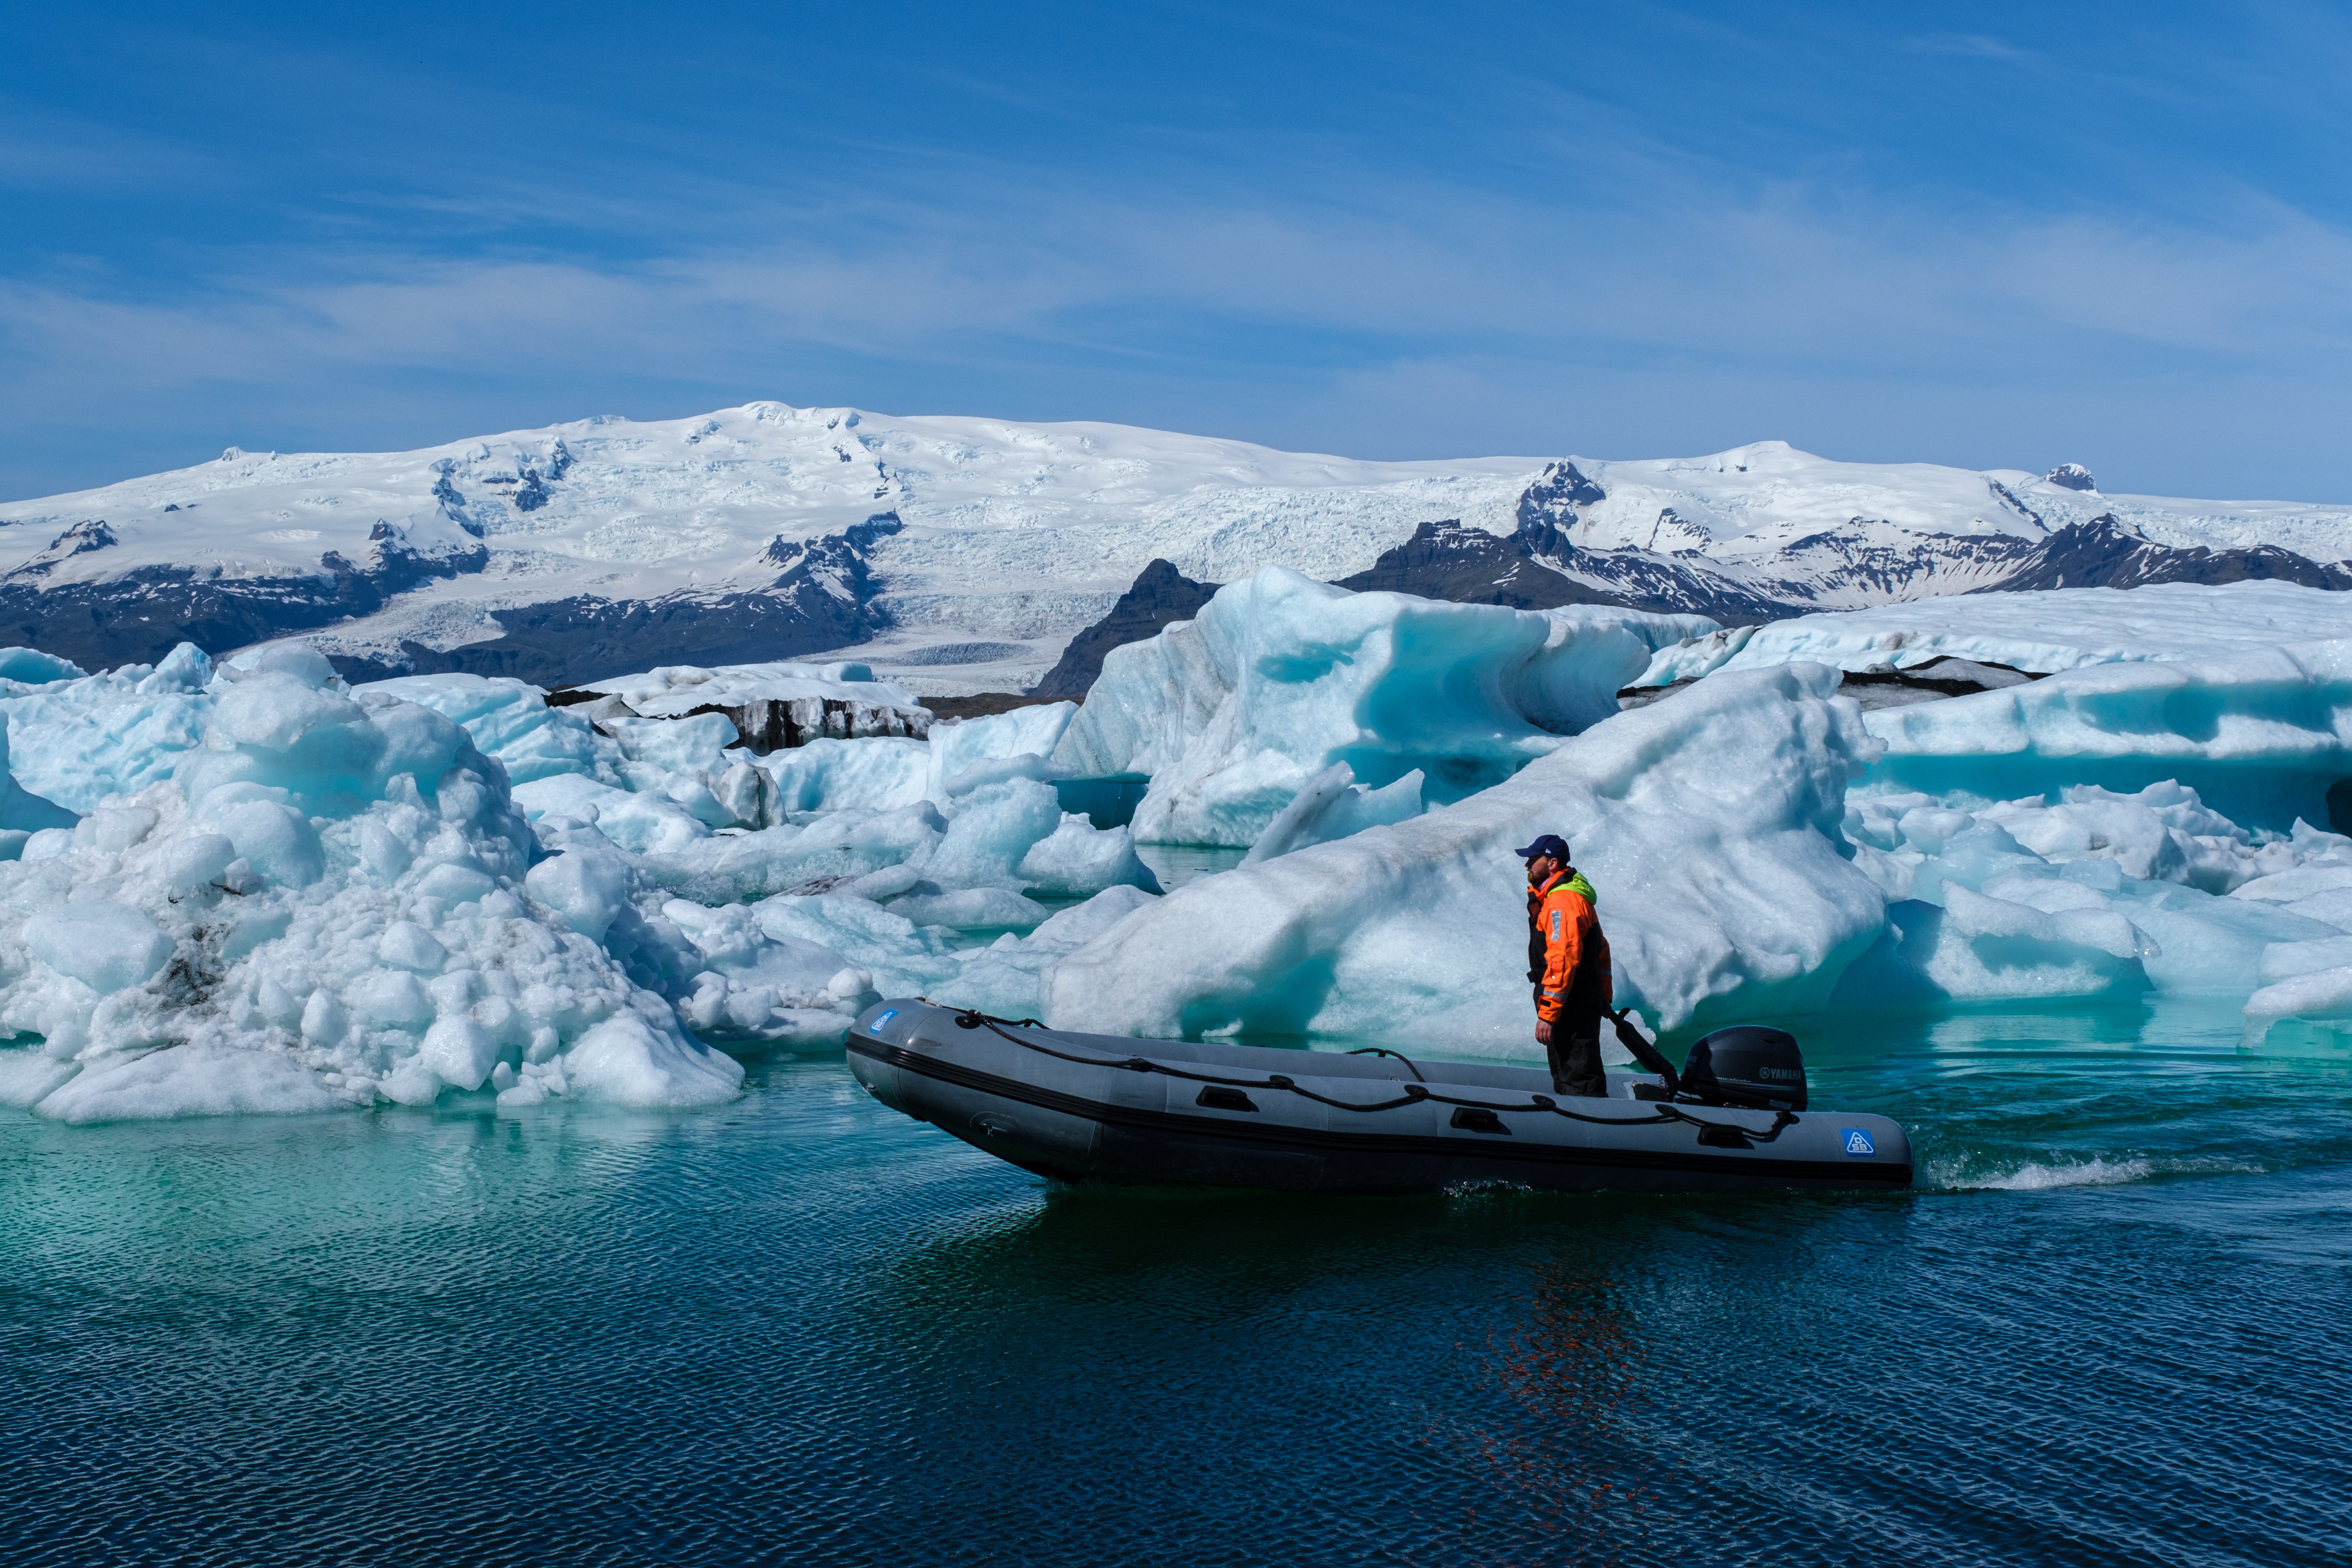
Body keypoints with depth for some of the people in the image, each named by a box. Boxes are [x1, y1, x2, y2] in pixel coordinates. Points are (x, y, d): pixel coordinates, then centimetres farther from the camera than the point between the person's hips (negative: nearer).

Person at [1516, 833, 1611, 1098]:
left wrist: (1547, 1014, -26)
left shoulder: (1562, 902, -19)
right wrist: (1604, 1000, 24)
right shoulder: (1576, 897, 16)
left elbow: (1563, 961, -26)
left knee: (1581, 1082, -9)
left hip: (1572, 1013, -11)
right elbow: (1601, 950, 22)